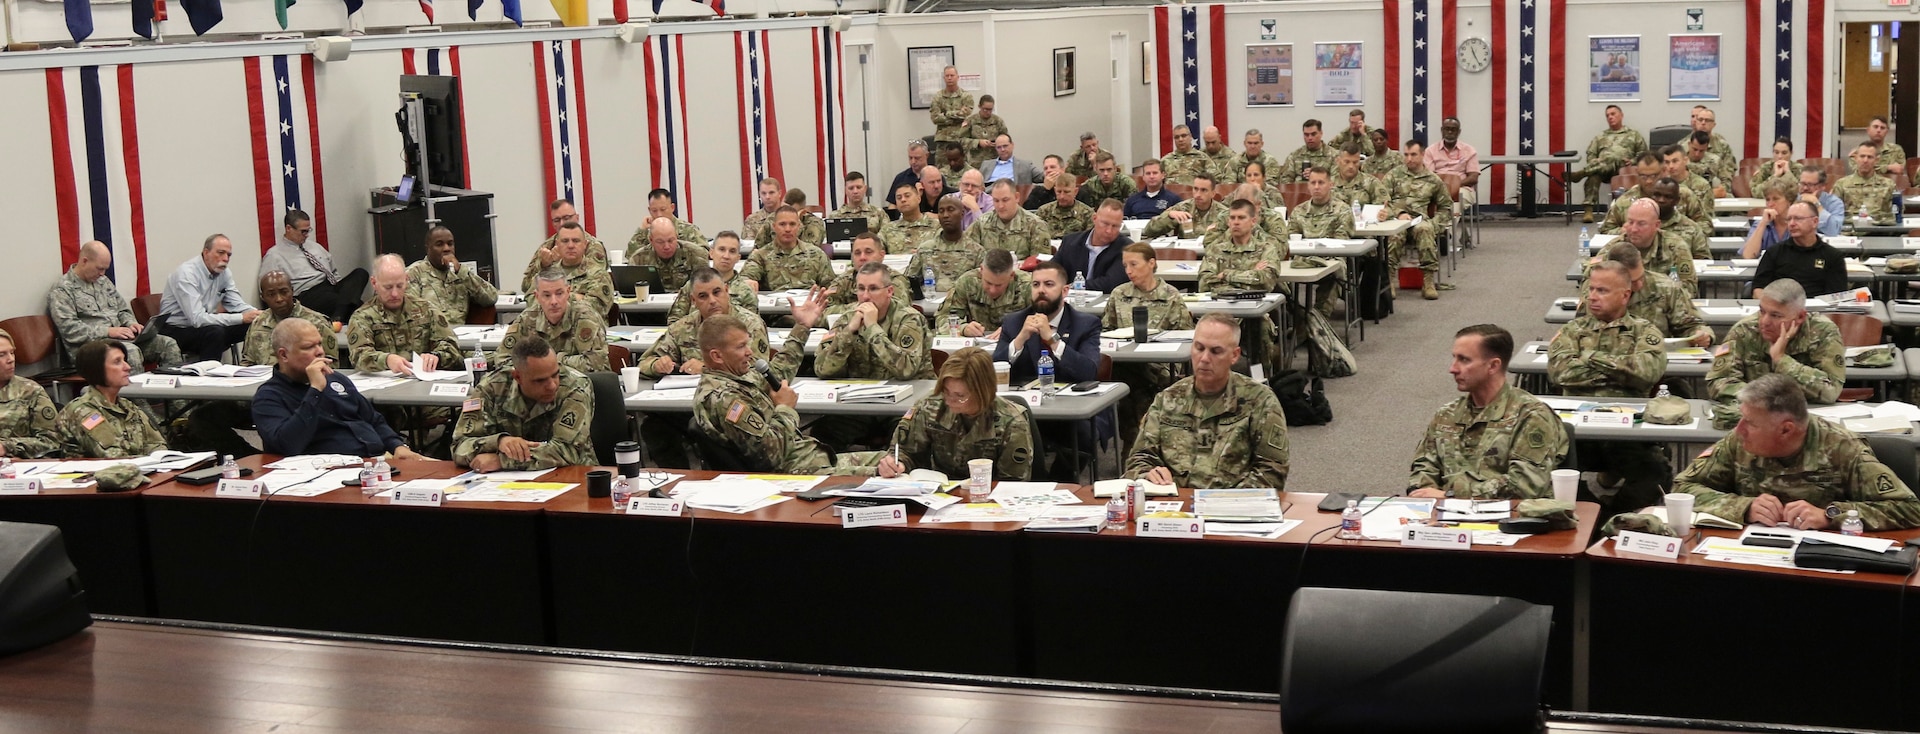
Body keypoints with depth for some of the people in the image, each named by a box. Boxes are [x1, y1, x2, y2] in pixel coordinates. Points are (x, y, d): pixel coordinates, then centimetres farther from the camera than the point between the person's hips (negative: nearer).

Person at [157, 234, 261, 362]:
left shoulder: (224, 273, 2)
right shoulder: (186, 273, -22)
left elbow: (237, 306, 3)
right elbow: (197, 319, -29)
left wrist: (258, 314, -20)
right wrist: (241, 318, -31)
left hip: (201, 327, 7)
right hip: (175, 331, -7)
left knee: (249, 326, -10)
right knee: (215, 332, -33)